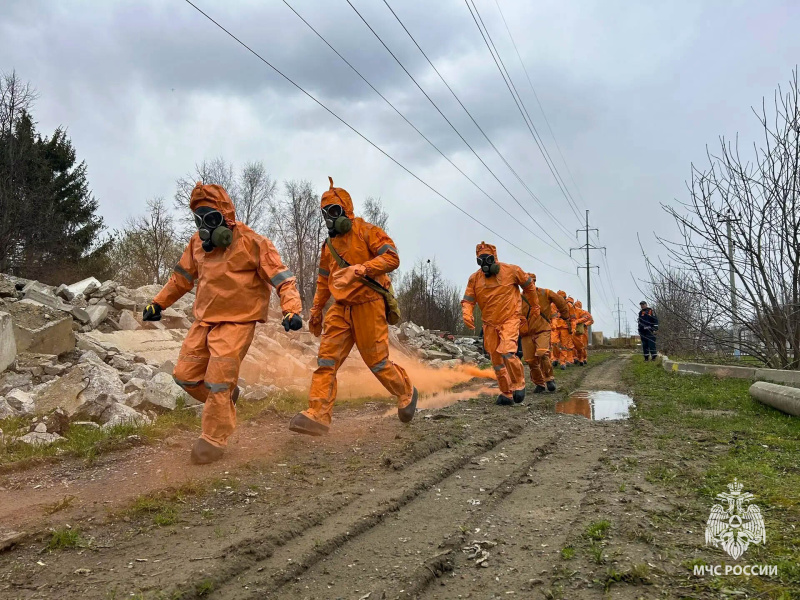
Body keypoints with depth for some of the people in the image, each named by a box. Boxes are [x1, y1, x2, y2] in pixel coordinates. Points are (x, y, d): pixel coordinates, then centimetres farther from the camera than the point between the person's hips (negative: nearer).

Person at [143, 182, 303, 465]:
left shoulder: (251, 243, -13)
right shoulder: (198, 242, 6)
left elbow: (282, 278, -15)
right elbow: (182, 276, 20)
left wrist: (291, 309, -29)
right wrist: (158, 303, 21)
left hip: (236, 322, -7)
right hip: (204, 320, 7)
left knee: (219, 383, -9)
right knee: (185, 375, 8)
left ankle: (214, 439, 6)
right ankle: (225, 399, 33)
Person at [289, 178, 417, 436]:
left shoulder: (366, 231, -4)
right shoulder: (330, 244, 17)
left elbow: (392, 257, -18)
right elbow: (323, 279, 26)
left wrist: (360, 269, -30)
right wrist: (316, 310, 25)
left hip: (368, 305, -6)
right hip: (340, 308, 6)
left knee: (377, 361, 1)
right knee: (327, 358, -7)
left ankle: (407, 393, 26)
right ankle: (318, 415, -10)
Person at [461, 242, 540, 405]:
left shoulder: (511, 271, -7)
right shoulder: (475, 278, 0)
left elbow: (529, 285, 9)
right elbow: (468, 300, 1)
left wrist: (535, 306, 18)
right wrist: (467, 313, -21)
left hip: (509, 320, -4)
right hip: (490, 324, 4)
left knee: (507, 352, -24)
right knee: (497, 361, 8)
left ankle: (519, 383, 0)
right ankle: (506, 393, 22)